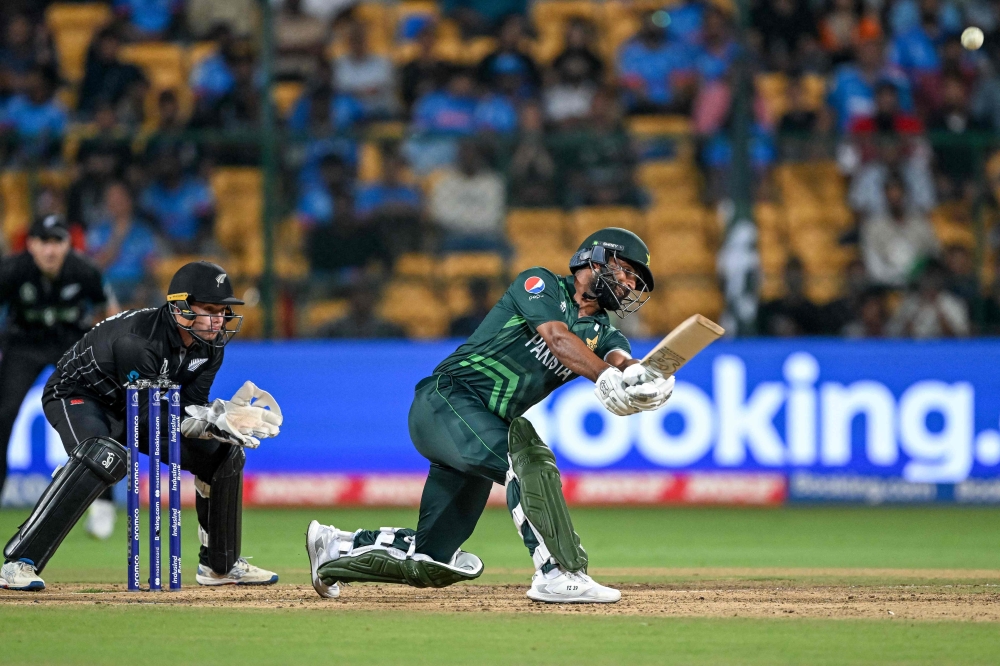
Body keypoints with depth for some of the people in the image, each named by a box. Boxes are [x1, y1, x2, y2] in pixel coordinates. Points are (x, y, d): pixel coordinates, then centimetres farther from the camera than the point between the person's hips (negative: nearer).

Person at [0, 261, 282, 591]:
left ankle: (222, 565, 19)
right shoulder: (138, 339, -35)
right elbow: (148, 419, -33)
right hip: (78, 395, -8)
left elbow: (191, 405, -6)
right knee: (106, 457, -40)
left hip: (144, 405, 8)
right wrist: (213, 425, -41)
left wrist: (223, 418, -28)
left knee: (225, 455, 1)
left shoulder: (211, 343, -11)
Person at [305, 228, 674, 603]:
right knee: (526, 453, -35)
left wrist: (637, 377, -33)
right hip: (444, 401, -8)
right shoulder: (540, 284, -2)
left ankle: (338, 548, 26)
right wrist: (608, 378, -36)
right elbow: (557, 338, -21)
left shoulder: (602, 333, 14)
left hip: (486, 427, 8)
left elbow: (621, 359, -9)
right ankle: (558, 574, -38)